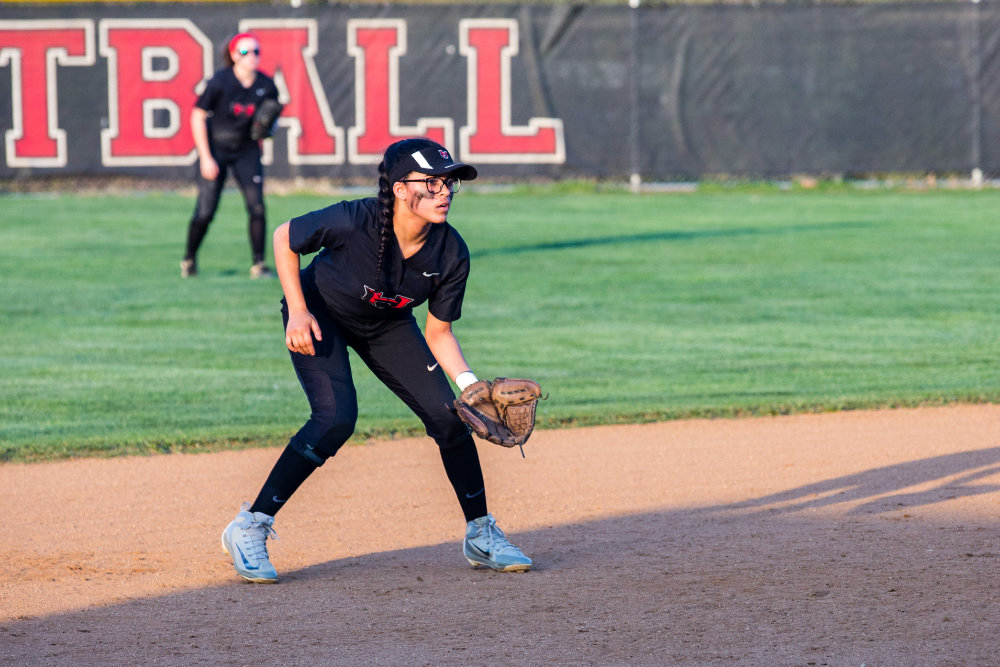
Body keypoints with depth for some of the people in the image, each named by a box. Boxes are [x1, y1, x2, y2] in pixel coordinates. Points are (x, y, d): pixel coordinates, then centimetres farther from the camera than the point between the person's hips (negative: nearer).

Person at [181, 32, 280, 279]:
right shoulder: (219, 82, -18)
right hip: (215, 148, -3)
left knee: (257, 206, -11)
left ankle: (258, 264, -1)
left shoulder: (266, 85, -7)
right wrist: (205, 158, -15)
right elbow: (197, 117, -12)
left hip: (246, 150, 3)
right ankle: (189, 259, 17)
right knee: (206, 210, -6)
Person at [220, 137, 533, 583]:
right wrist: (298, 312, -23)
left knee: (447, 416, -6)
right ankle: (249, 530, -14)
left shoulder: (451, 255, -23)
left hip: (386, 325, 5)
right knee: (337, 417, -25)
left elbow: (437, 333, -10)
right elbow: (284, 238, -18)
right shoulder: (354, 222, -35)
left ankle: (480, 536, 14)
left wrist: (469, 383, -25)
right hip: (320, 314, -5)